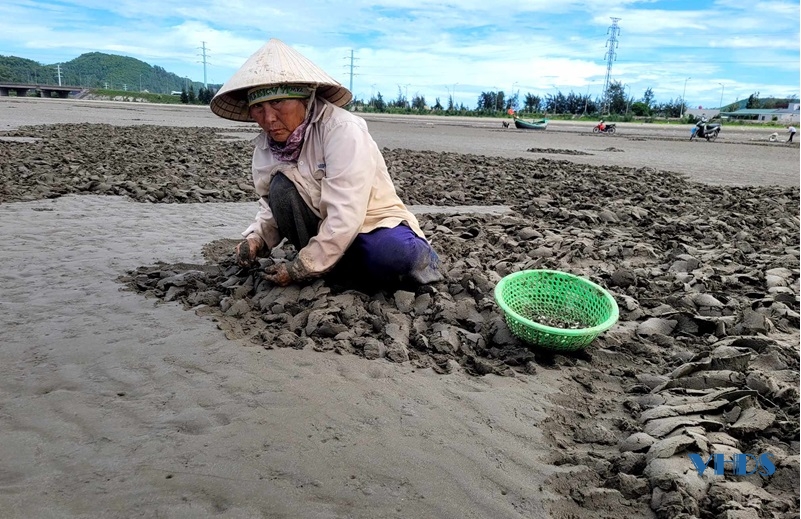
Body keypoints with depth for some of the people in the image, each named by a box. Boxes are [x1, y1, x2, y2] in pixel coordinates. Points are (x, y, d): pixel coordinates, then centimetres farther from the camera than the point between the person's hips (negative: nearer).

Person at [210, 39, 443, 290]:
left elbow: (345, 216, -28)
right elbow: (272, 206, 7)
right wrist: (257, 238, -15)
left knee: (390, 254, -38)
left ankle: (417, 255, -1)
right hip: (326, 230, 5)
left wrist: (302, 268, -23)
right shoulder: (265, 147, -4)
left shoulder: (342, 130, -24)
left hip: (371, 224, -5)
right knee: (281, 187, -19)